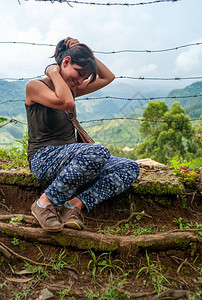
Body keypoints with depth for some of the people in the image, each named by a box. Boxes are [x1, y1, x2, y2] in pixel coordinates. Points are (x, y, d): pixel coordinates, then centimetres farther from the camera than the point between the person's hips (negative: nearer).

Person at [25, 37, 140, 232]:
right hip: (44, 158, -7)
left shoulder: (72, 89, 15)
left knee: (131, 168, -7)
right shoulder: (34, 86, -5)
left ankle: (75, 204, -18)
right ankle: (45, 203, -18)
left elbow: (108, 77, 21)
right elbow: (66, 102, -25)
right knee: (98, 152, -36)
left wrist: (86, 53, 12)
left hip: (71, 160, 8)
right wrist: (54, 72, -8)